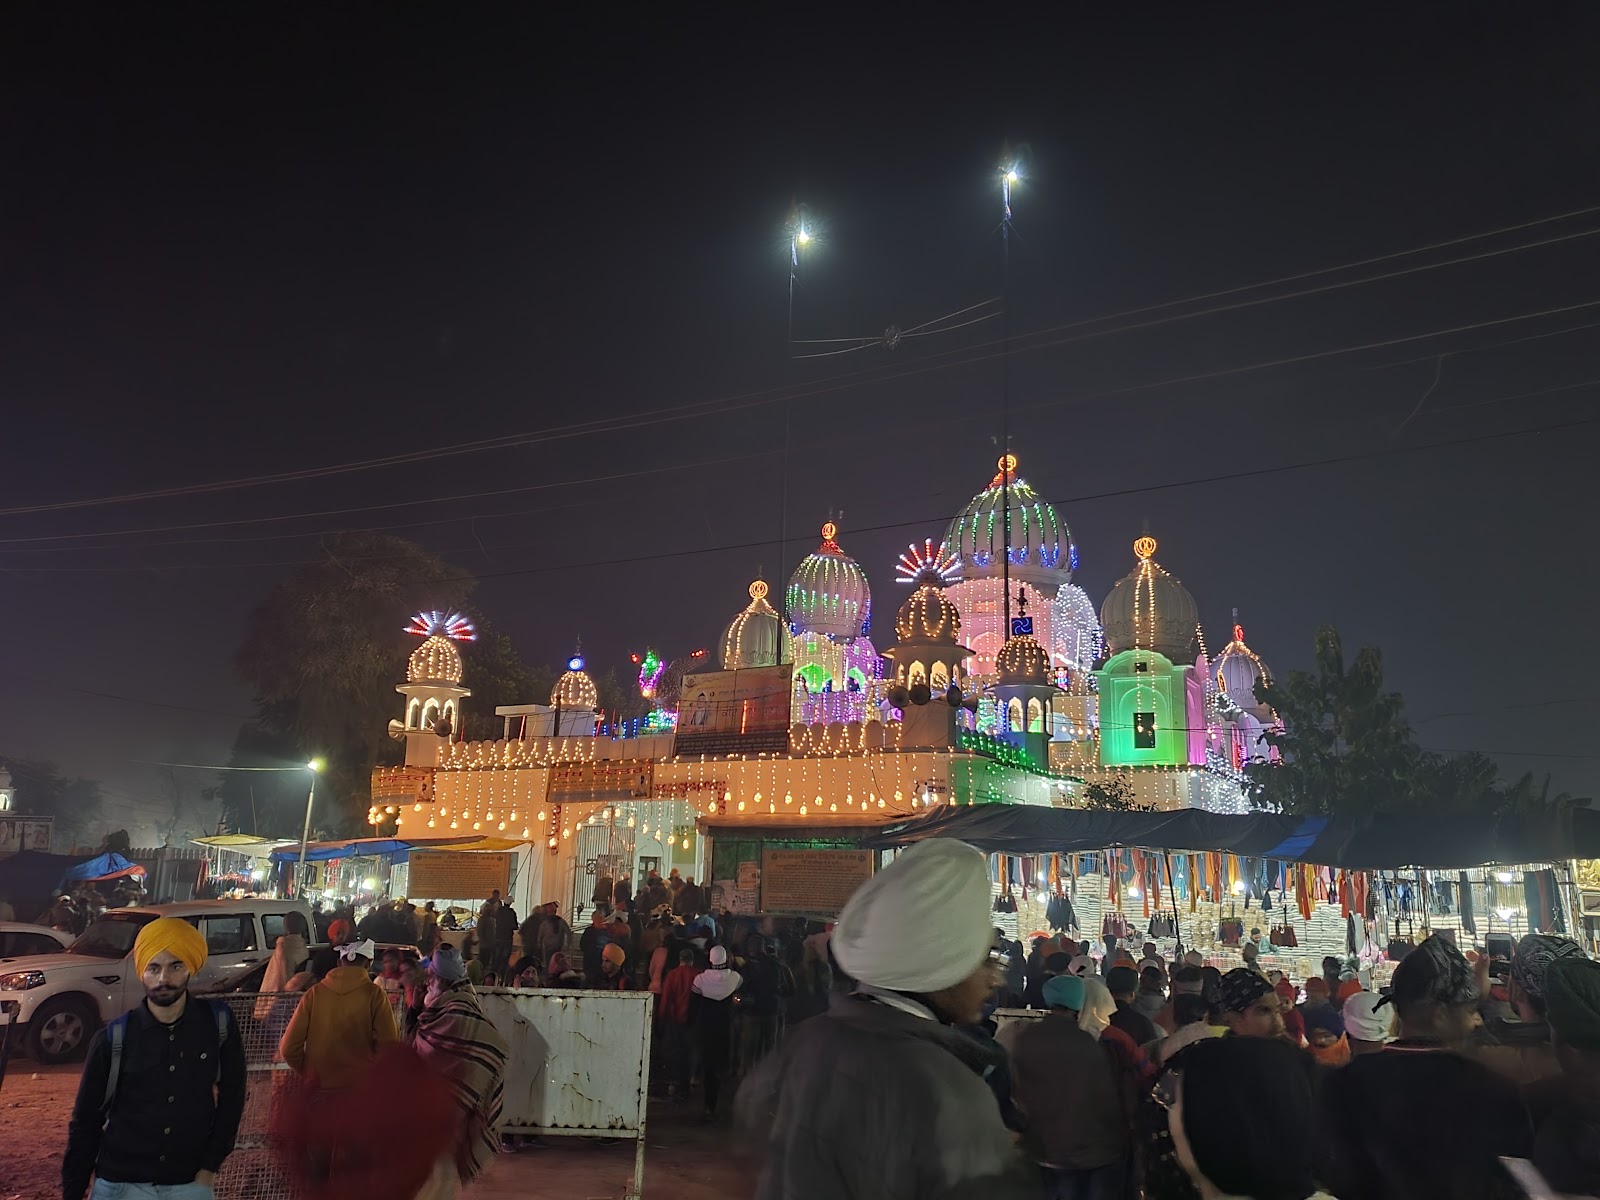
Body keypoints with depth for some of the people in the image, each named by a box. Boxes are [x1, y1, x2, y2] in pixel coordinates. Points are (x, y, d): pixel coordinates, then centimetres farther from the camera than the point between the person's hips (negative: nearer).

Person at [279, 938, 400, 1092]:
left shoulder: (314, 993, 1)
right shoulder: (374, 994, -6)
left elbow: (288, 1048, -1)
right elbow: (388, 1047, -11)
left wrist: (309, 1073, 14)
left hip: (320, 1088, 3)